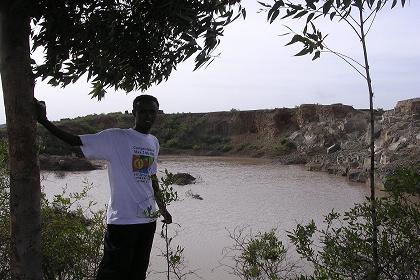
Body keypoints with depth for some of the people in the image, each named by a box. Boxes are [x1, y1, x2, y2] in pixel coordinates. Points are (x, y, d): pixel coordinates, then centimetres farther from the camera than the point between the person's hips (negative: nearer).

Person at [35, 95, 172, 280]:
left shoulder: (154, 143, 12)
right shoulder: (115, 138, -8)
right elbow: (76, 141, -14)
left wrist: (162, 208, 25)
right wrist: (44, 121, -22)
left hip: (148, 219, 6)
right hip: (122, 220, -6)